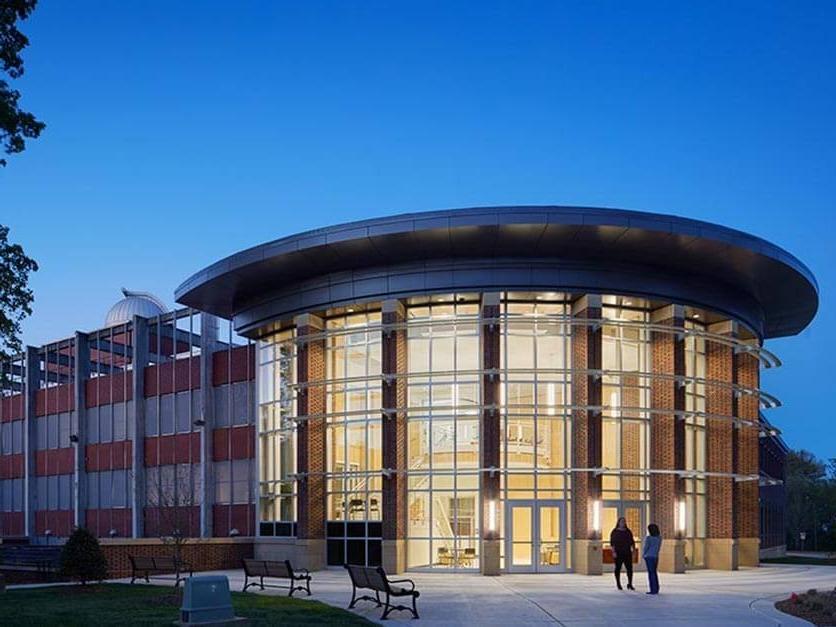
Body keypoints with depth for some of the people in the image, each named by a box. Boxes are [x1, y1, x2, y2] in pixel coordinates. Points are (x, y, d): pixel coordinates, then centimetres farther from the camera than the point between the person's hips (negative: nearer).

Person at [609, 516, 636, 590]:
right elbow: (612, 543, -7)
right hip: (618, 553, -3)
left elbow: (632, 542, 12)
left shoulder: (628, 531, 10)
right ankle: (618, 584, 11)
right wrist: (613, 552, -16)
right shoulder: (615, 532, -2)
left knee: (630, 568, -4)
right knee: (618, 568, 2)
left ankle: (630, 584, 2)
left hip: (627, 553, 3)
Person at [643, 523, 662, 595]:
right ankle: (656, 589, 16)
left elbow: (645, 547, -10)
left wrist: (643, 554, 6)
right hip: (656, 556, 7)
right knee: (654, 572, 14)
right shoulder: (659, 537, 3)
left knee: (651, 573, -3)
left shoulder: (648, 538, -16)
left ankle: (653, 590, -4)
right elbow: (658, 547, 8)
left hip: (649, 556, -7)